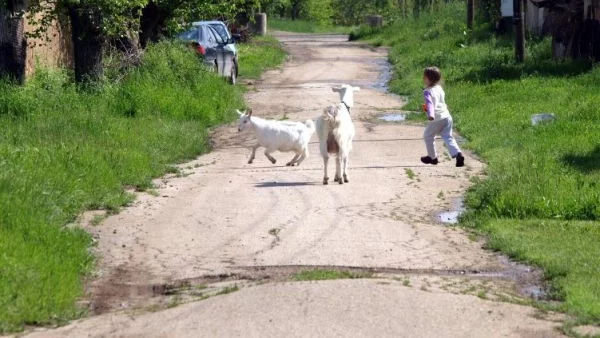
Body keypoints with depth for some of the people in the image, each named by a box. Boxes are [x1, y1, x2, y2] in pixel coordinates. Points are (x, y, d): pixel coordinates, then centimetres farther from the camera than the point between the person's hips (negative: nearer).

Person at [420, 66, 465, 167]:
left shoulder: (427, 92, -12)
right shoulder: (439, 88, 13)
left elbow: (429, 103, -29)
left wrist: (430, 114, -45)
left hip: (436, 119, -7)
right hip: (447, 116, 7)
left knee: (428, 136, 14)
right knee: (448, 137, 6)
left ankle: (432, 157, 23)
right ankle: (458, 153, -15)